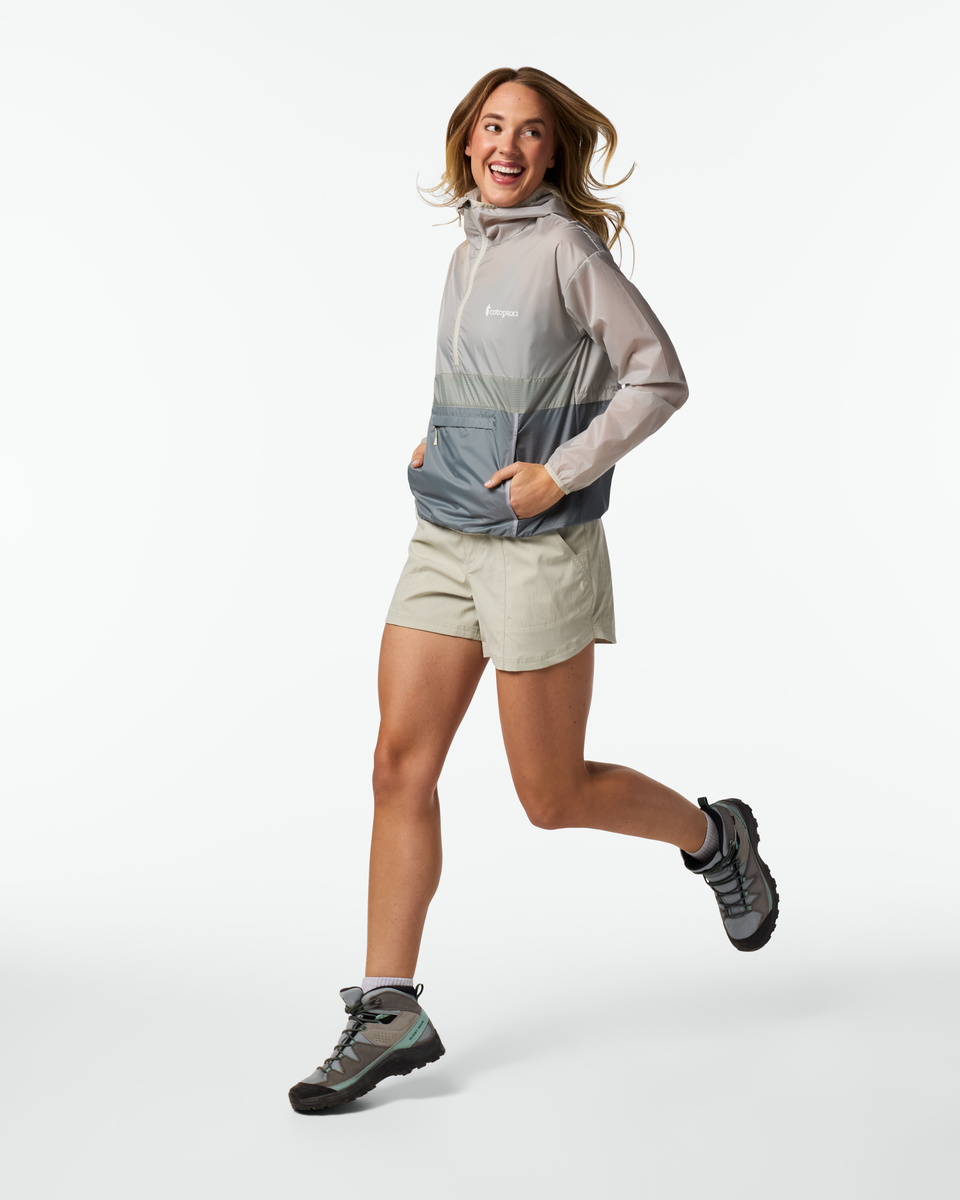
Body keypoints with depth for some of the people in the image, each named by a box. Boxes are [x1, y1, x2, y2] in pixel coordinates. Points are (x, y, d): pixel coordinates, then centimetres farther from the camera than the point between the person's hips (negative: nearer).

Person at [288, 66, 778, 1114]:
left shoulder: (566, 247, -10)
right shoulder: (471, 249, 12)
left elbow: (658, 377, -10)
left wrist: (561, 475, -16)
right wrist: (439, 439, 13)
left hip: (536, 546, -7)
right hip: (443, 538, 7)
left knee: (552, 797, 2)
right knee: (400, 765, 0)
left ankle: (715, 838, 30)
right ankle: (389, 1011, 6)